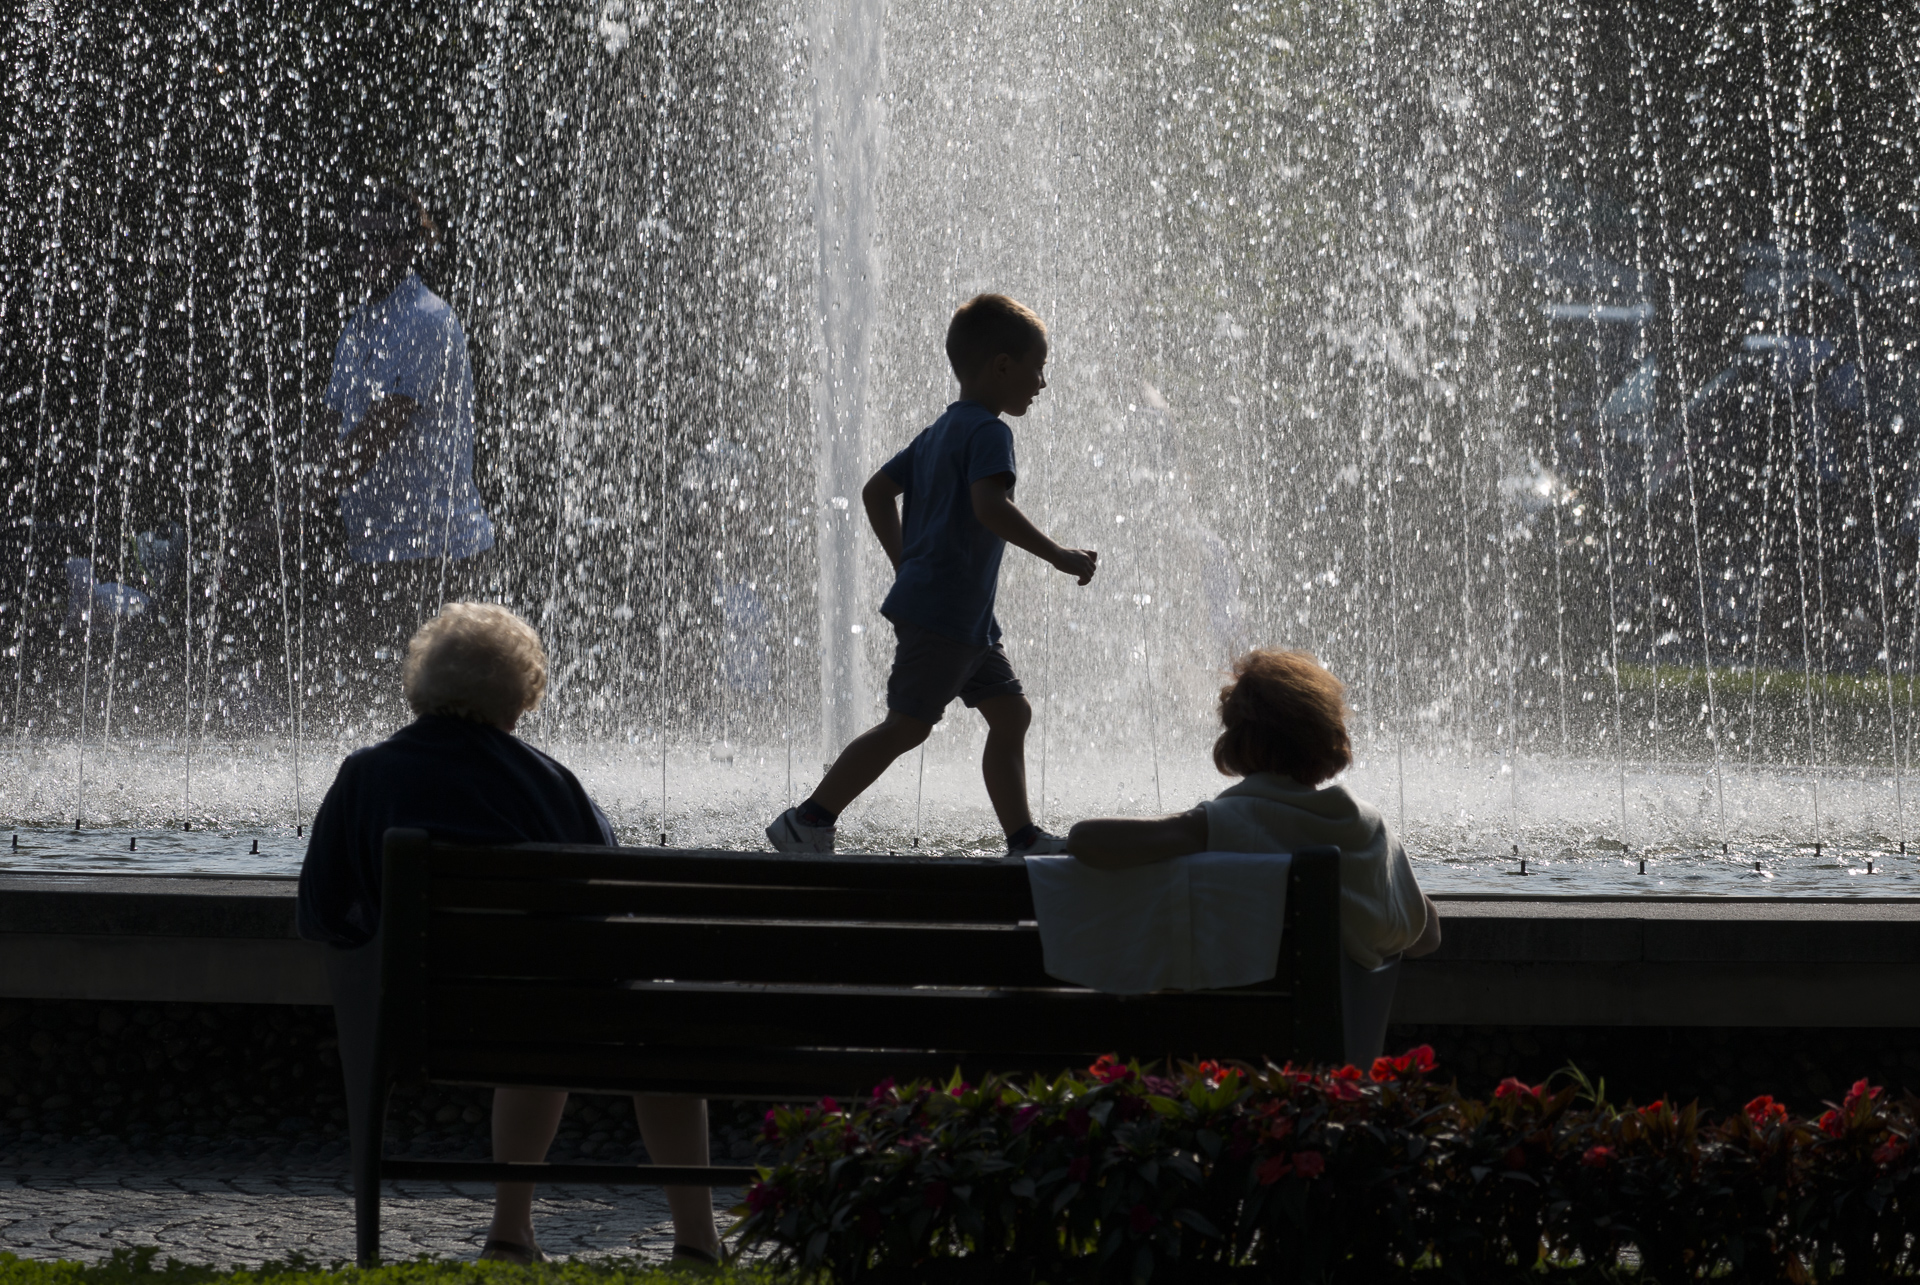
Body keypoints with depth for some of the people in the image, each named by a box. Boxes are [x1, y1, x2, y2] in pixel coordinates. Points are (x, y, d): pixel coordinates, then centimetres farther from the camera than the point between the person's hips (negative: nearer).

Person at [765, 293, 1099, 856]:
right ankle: (808, 821, -5)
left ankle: (1023, 839, 13)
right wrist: (1058, 556, -25)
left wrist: (907, 565, 24)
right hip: (944, 613, -11)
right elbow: (991, 507, -29)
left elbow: (876, 491, 22)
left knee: (1010, 713, 11)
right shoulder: (988, 431, -12)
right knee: (907, 725, -8)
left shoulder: (940, 430, 18)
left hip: (968, 619, 11)